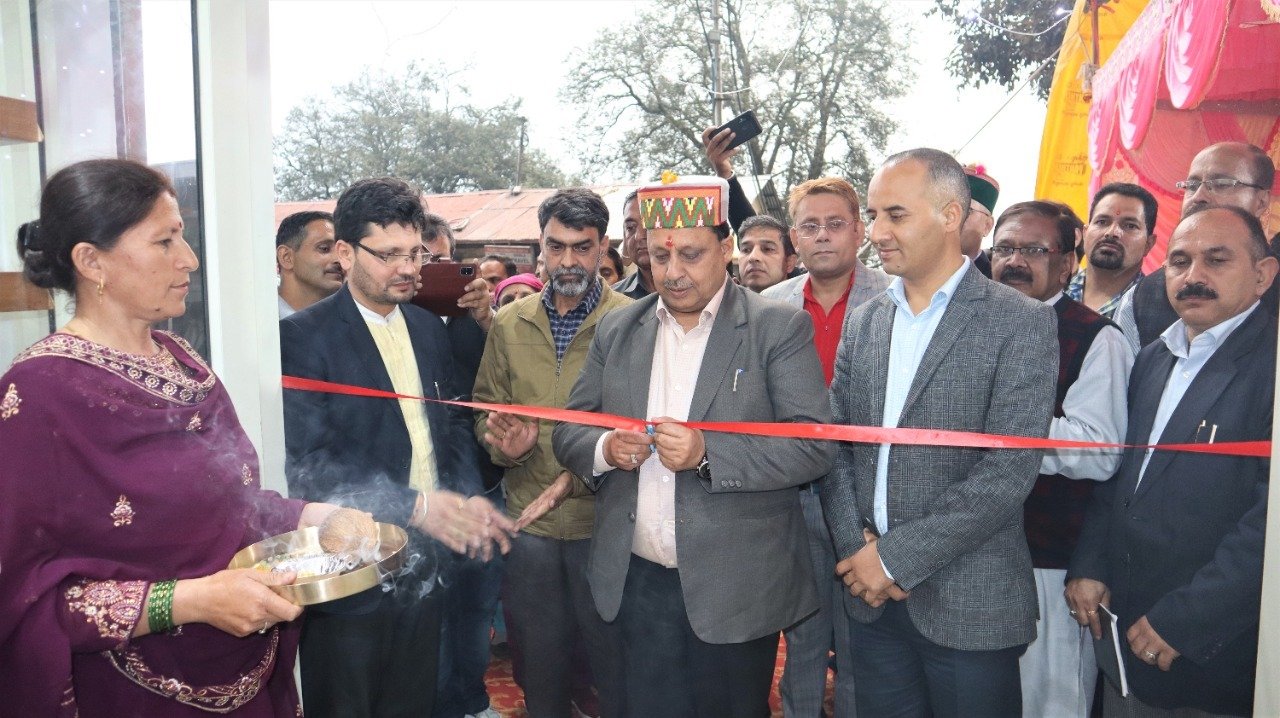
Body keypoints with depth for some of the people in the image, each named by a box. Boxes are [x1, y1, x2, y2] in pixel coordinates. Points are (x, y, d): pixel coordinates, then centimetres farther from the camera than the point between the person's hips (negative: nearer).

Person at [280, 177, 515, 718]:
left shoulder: (427, 328, 7)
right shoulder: (304, 336, -13)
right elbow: (306, 463, -20)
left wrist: (466, 498, -4)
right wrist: (414, 505, -26)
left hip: (423, 565, 6)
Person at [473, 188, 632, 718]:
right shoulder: (509, 324, 6)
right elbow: (486, 408, 12)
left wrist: (581, 473, -20)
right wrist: (505, 442, -9)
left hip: (604, 518, -3)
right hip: (528, 520, 4)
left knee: (616, 665, 11)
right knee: (539, 664, 20)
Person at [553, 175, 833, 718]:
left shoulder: (781, 328, -6)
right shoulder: (617, 329, 7)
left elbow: (814, 445, -13)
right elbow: (568, 432, 8)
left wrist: (709, 454, -25)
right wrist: (604, 448, -14)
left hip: (734, 588, -3)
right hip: (636, 584, 4)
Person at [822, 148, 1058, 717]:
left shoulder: (1020, 323, -8)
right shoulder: (862, 321, 8)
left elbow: (1008, 472, -16)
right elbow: (835, 445, 7)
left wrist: (897, 556, -15)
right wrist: (855, 547, -6)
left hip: (969, 605, -4)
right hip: (872, 596, 4)